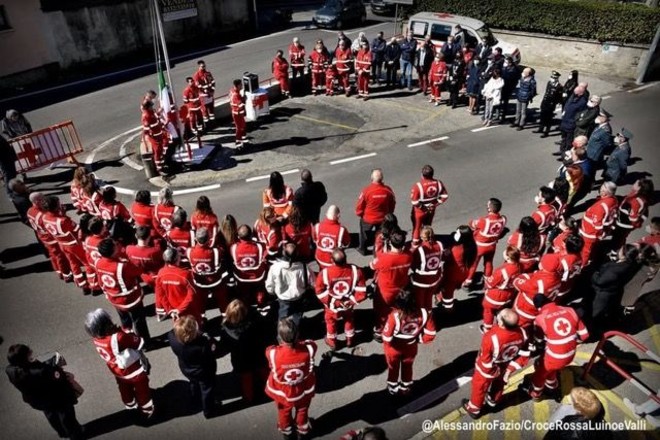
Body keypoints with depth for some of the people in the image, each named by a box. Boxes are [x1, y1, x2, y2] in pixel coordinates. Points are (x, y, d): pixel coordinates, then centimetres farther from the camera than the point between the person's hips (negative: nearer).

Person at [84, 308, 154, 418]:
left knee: (126, 392, 34)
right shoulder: (118, 337, -42)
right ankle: (147, 411, 44)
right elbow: (138, 343, -26)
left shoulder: (96, 339, -19)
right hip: (135, 372, -6)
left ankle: (131, 406, 60)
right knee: (142, 392, 22)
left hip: (119, 373, 6)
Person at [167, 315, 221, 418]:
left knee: (194, 383, 38)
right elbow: (214, 351, -28)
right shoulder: (202, 345, -46)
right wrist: (210, 339, -21)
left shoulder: (173, 339, -33)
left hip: (186, 370, 5)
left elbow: (171, 333, -9)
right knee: (207, 389, 24)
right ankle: (209, 410, 49)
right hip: (204, 372, -5)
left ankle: (196, 398, 69)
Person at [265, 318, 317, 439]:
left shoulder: (273, 353, -40)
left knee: (284, 413, 34)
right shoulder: (308, 349, -37)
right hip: (304, 392, 0)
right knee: (302, 411, 34)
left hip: (282, 393, 0)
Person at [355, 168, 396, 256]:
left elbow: (360, 205, -16)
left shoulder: (366, 190, -30)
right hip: (383, 218, 2)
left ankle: (363, 249, 45)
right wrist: (389, 214, 16)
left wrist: (359, 213, 6)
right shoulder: (388, 190, -20)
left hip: (368, 219, -1)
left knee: (365, 233, 26)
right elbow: (392, 203, -3)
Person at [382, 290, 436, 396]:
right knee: (407, 367, 31)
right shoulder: (423, 313, -30)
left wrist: (389, 343, -6)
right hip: (411, 347, 2)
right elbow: (431, 334, -18)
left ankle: (393, 388, 51)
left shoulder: (395, 316, -40)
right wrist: (419, 339, -1)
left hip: (394, 348, -2)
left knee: (393, 368, 28)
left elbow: (387, 337, -29)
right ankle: (406, 388, 53)